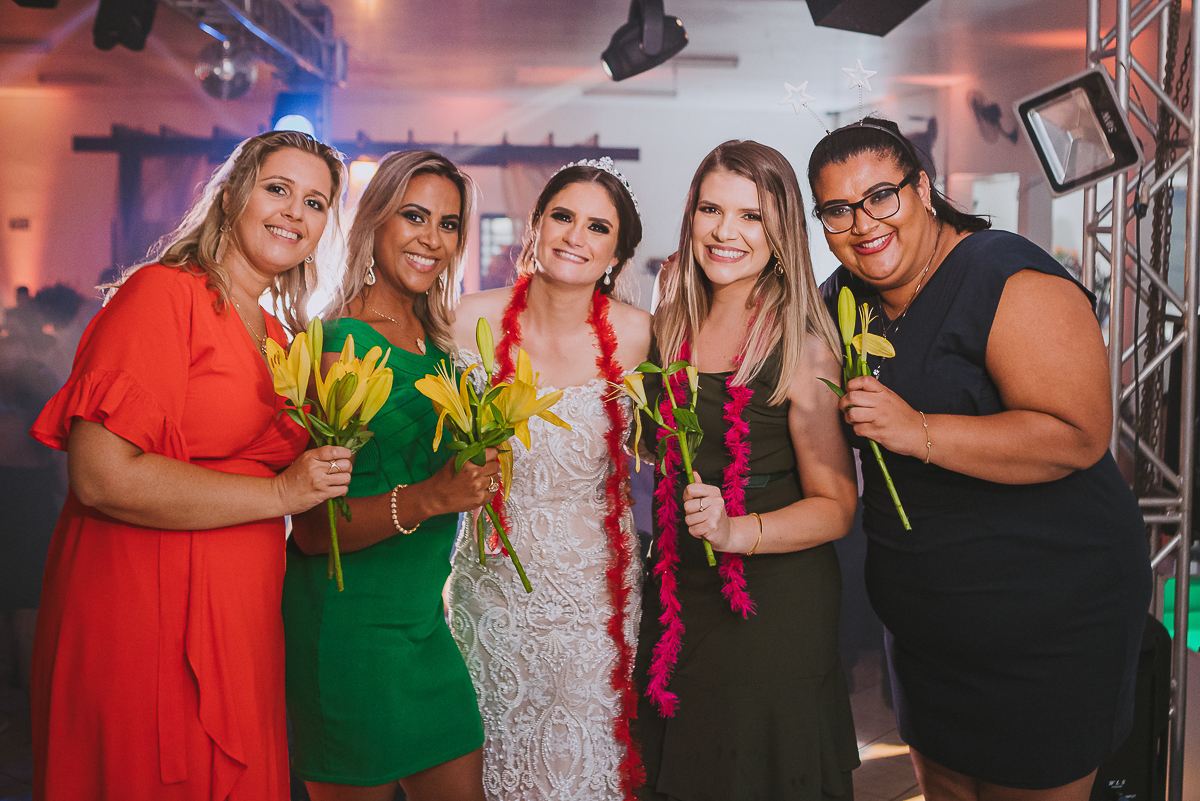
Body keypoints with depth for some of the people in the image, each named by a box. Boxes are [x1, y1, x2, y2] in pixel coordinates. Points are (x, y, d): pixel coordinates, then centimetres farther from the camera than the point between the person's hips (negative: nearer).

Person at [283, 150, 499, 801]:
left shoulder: (436, 344, 8)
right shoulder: (341, 344, -14)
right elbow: (312, 527, -19)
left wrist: (476, 472, 4)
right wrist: (430, 497, -29)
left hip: (424, 618, 8)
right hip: (348, 621, -7)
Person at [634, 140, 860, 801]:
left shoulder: (803, 346, -14)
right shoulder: (670, 326, 2)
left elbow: (835, 506, -14)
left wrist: (736, 530, -27)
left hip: (775, 604, -5)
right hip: (676, 601, 5)